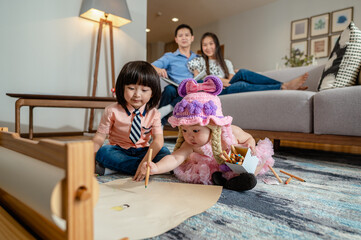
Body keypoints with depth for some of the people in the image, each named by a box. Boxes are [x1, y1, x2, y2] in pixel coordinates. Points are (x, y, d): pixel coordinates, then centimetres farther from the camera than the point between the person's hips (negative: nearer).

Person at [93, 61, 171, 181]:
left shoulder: (153, 114, -7)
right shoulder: (112, 111, -8)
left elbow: (158, 140, -17)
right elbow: (100, 136, -6)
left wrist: (145, 162, -34)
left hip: (142, 152, 1)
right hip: (118, 151, -1)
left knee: (165, 154, -24)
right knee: (102, 152, -30)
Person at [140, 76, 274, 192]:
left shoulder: (231, 132, -26)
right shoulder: (190, 145, -26)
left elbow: (248, 138, -4)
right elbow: (175, 158, -40)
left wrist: (250, 147, -26)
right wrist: (156, 168, -58)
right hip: (211, 169, 2)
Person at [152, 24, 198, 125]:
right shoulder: (170, 57, 16)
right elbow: (150, 67, 3)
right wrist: (157, 69, -23)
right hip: (175, 91, -1)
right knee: (169, 89, -35)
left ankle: (168, 108, -36)